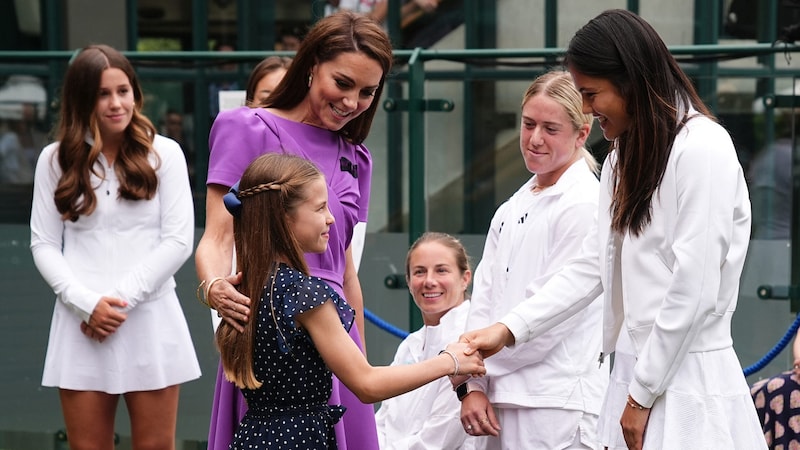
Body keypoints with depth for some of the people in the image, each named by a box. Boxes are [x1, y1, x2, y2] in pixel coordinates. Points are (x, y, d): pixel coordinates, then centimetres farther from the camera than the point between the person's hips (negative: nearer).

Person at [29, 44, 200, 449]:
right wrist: (87, 304, -11)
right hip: (82, 324, 1)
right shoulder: (55, 159, 6)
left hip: (150, 320, -1)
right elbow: (44, 245, 3)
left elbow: (178, 241, -4)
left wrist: (123, 298, -10)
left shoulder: (164, 153, 1)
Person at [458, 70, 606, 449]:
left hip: (557, 406, -7)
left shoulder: (584, 205, -8)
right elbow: (484, 299, 11)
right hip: (502, 400, 7)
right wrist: (474, 386, 0)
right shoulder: (511, 210, 15)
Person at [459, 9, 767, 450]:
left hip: (685, 381, -8)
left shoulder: (703, 149, -12)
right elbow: (592, 265, 14)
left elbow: (694, 290, -16)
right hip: (636, 372, 8)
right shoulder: (624, 157, 16)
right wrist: (509, 328, 6)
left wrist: (643, 395, -12)